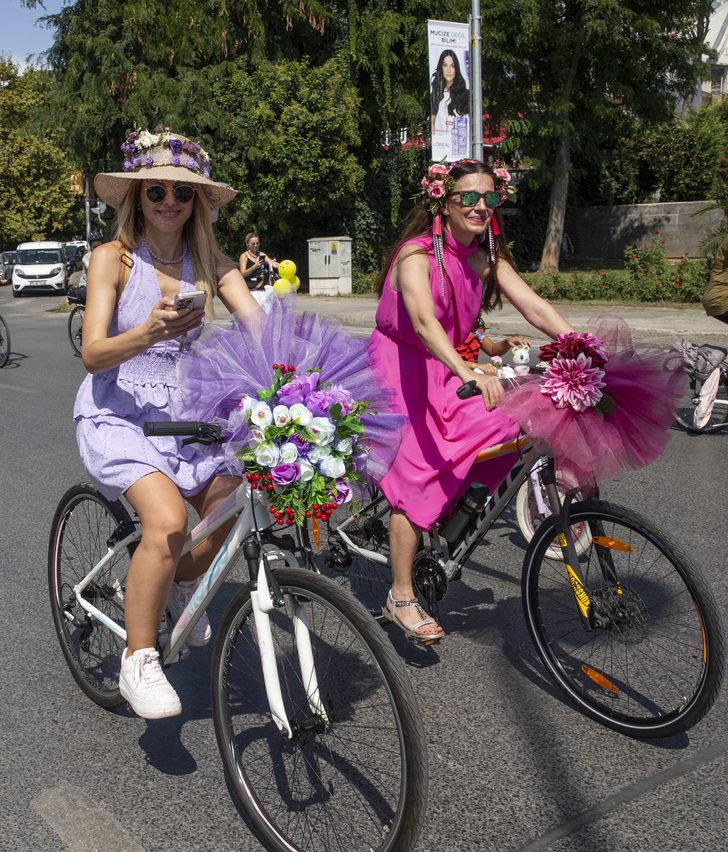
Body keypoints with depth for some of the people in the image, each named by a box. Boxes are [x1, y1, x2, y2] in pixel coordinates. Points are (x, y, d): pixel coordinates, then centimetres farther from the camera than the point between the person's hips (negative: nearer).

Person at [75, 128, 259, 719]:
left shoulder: (209, 261, 3)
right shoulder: (113, 258, -6)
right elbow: (93, 354, -16)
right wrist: (151, 332, -36)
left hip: (185, 414, 4)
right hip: (118, 413, -4)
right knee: (168, 520, -27)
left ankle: (182, 583, 18)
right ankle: (138, 663, -8)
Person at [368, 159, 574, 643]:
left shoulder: (487, 256, 0)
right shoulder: (417, 255, -21)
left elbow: (533, 305, -10)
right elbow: (424, 320, -38)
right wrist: (469, 373, -54)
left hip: (446, 370, 7)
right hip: (400, 370, -6)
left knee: (502, 432, -13)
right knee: (419, 475, -13)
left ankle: (445, 527, 9)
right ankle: (401, 599, -1)